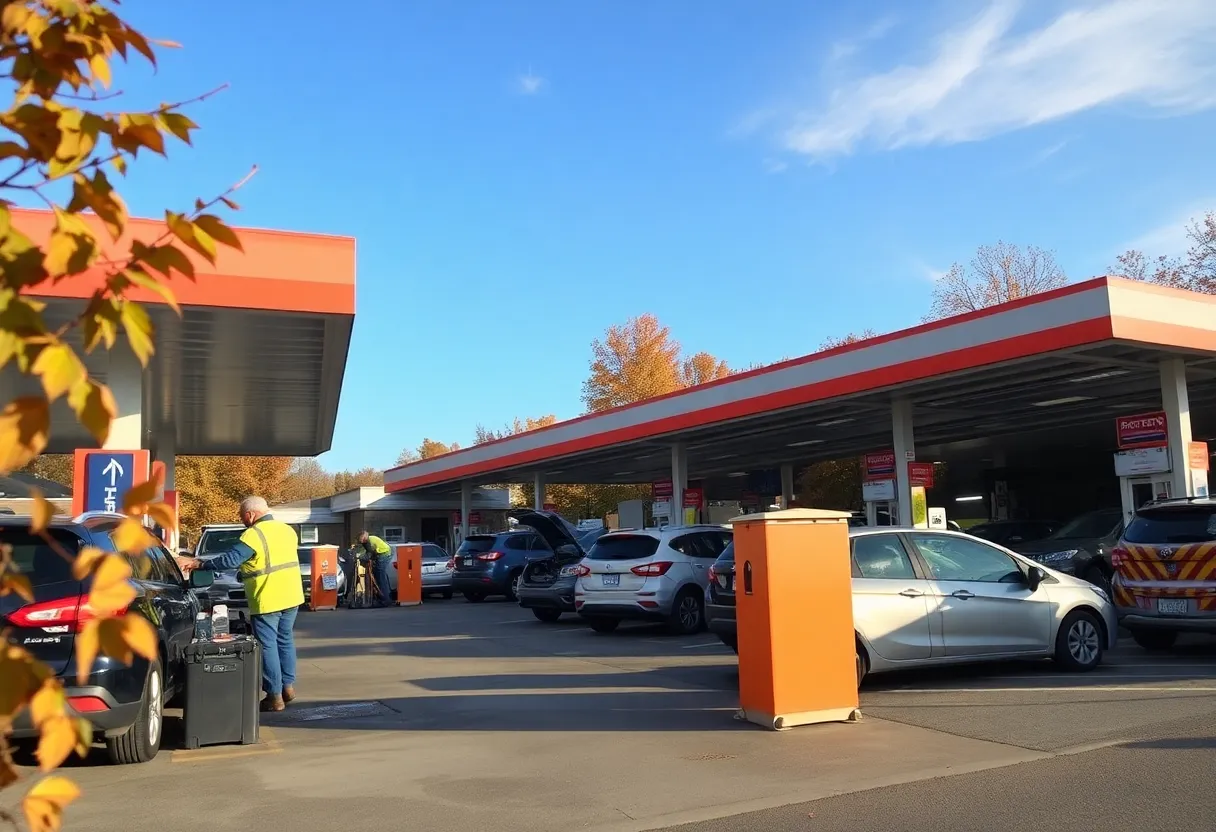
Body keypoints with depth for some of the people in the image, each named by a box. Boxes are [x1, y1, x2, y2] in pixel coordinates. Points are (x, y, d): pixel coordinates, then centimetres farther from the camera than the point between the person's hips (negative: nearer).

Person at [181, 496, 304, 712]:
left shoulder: (253, 535, -14)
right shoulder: (288, 530, 11)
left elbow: (230, 560, -18)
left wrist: (200, 564, -6)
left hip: (267, 601, -7)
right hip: (291, 597, 7)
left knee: (267, 645, 1)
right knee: (285, 640, 20)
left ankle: (275, 696, 4)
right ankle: (288, 685, 22)